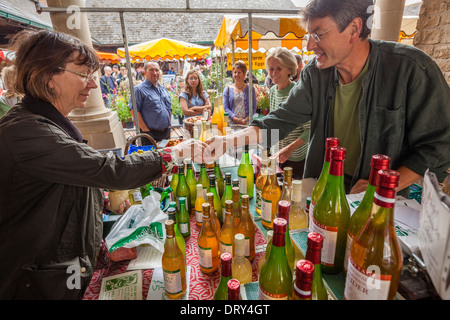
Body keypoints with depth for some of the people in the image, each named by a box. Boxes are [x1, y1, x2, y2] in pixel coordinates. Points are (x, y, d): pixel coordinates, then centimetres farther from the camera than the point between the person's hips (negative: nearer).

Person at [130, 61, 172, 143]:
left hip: (166, 133, 7)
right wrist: (145, 130, -18)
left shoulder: (163, 89, 16)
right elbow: (134, 110, -14)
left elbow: (169, 108, 21)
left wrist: (168, 125, 10)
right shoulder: (139, 89, -7)